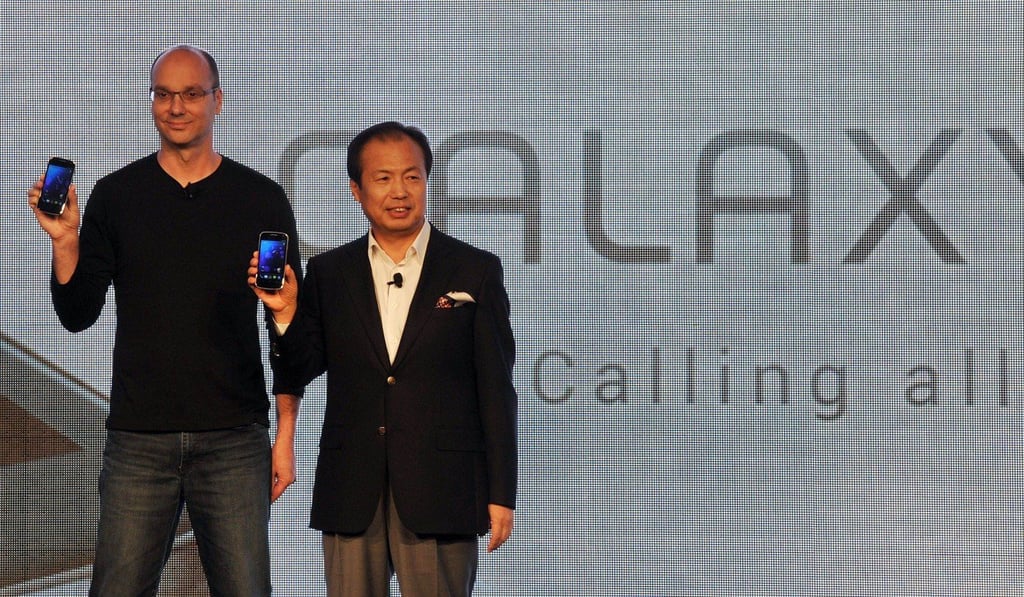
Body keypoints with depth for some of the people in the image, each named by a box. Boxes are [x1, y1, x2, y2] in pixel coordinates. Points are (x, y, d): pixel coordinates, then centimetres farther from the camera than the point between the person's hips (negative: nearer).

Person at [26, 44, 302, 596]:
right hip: (138, 440, 1)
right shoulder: (115, 195, 6)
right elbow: (78, 315, 5)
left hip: (235, 440, -1)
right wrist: (64, 240, -12)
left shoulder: (262, 200, 4)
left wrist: (286, 433, 2)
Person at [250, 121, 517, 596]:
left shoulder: (475, 271, 3)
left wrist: (501, 494, -1)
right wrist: (285, 312, -9)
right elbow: (297, 375, 9)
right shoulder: (328, 273, 9)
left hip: (440, 494, -2)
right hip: (350, 496, 2)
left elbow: (496, 390, 2)